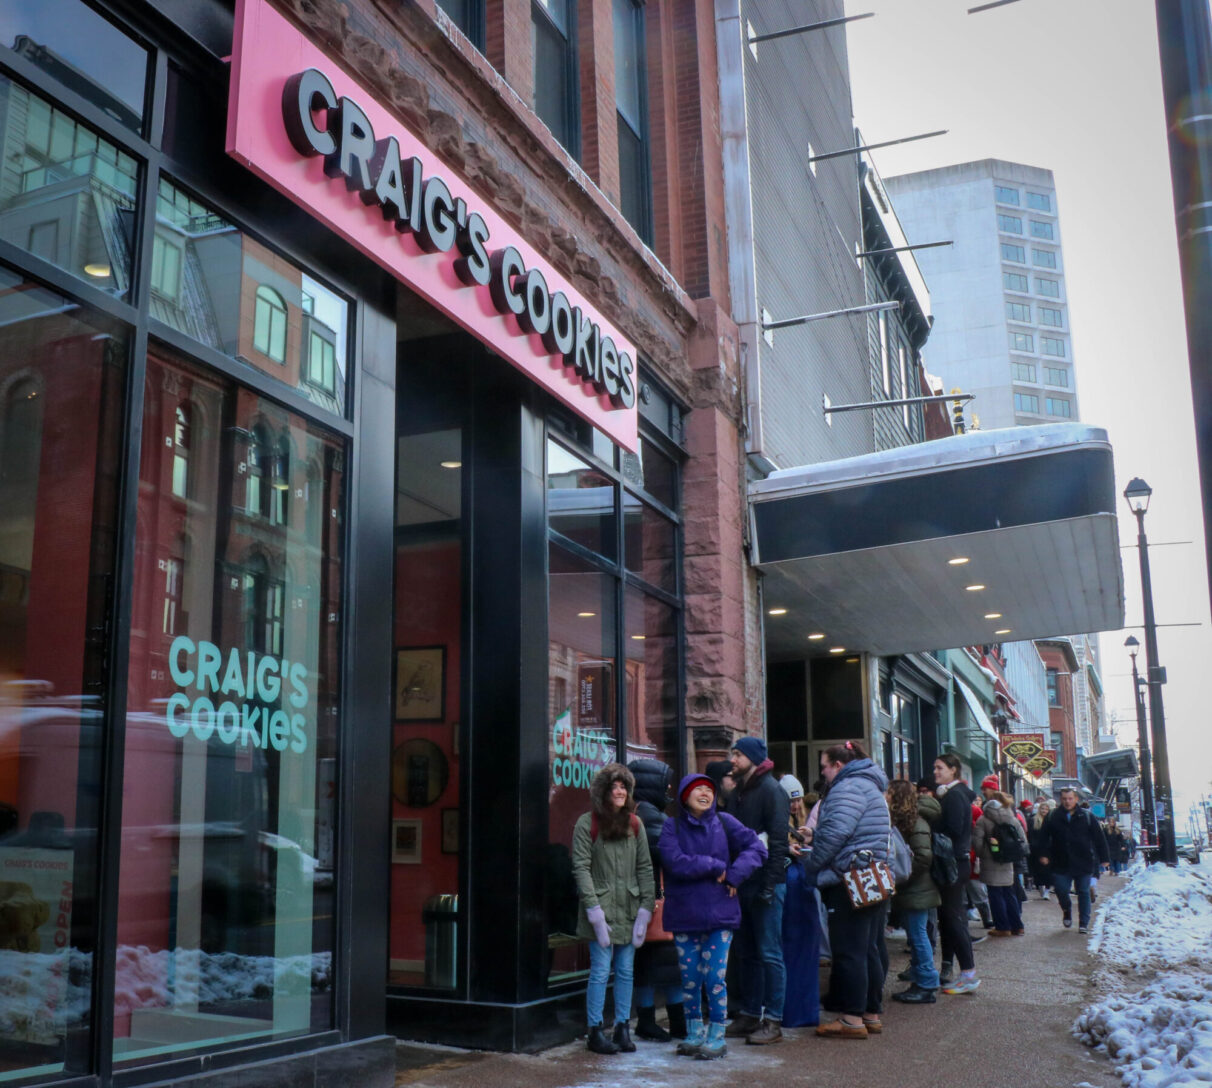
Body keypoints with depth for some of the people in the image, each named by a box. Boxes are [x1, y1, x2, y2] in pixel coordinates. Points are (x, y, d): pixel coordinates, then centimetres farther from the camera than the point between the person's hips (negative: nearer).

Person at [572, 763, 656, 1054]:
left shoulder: (635, 823, 9)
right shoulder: (587, 823, -4)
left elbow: (645, 867, 9)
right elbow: (581, 867, -7)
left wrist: (646, 906, 1)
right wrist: (594, 908, -13)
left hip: (629, 909, 4)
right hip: (602, 909, -4)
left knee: (626, 971, 9)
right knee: (601, 971, -3)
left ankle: (623, 1028, 18)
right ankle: (595, 1031, 7)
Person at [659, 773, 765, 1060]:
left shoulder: (724, 823, 3)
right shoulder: (672, 826, -1)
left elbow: (757, 848, -1)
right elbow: (674, 863, -16)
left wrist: (735, 875, -14)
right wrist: (715, 866, -13)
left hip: (720, 916, 0)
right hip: (683, 915, 0)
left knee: (715, 977, -3)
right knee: (689, 979, 7)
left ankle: (717, 1038, 9)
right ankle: (694, 1034, 22)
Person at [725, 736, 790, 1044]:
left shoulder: (770, 790, -9)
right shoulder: (737, 793, 16)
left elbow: (778, 840, -15)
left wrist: (769, 884, -20)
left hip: (765, 883, -8)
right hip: (742, 881, 8)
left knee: (769, 954, -3)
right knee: (746, 953, 12)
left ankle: (773, 1021, 2)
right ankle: (750, 1015, 20)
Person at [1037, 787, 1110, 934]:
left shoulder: (1086, 816, 0)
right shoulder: (1052, 817, 1)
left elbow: (1099, 838, 4)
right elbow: (1045, 837, 6)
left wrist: (1104, 858, 2)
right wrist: (1044, 854, -5)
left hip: (1083, 863, 0)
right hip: (1061, 863, 0)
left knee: (1083, 892, 5)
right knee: (1061, 890, -3)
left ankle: (1084, 923, 16)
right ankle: (1067, 911, 28)